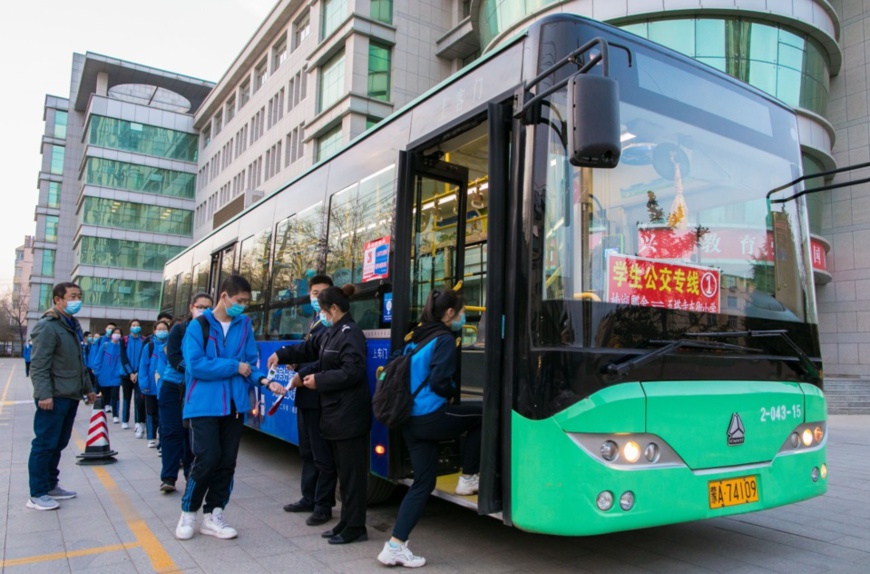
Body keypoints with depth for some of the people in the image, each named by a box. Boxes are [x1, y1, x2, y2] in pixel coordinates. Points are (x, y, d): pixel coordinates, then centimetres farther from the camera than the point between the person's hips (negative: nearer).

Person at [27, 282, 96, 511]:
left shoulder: (73, 326, 17)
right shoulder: (48, 327, -12)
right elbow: (39, 365, -18)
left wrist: (87, 388, 24)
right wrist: (44, 394, -25)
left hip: (71, 396, 9)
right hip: (54, 397, -9)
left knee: (58, 444, 16)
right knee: (45, 444, -2)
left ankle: (50, 485, 26)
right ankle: (37, 494, 6)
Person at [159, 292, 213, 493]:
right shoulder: (178, 329, -3)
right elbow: (174, 358, -11)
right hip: (173, 387, -1)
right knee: (172, 431, -1)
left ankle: (190, 473, 18)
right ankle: (168, 477, 3)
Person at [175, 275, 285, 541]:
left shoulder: (244, 324, 6)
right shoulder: (199, 325, -6)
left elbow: (250, 363, 7)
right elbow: (195, 365, -17)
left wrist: (265, 381, -11)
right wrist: (235, 367, -13)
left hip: (235, 404, 4)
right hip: (204, 404, -4)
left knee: (227, 462, 8)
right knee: (207, 459, -7)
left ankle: (213, 515, 23)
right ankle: (188, 512, 17)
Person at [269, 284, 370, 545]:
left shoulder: (350, 334, -16)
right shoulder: (332, 333, 13)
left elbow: (352, 372, -23)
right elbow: (310, 349, 28)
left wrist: (319, 380, -15)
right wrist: (281, 355, 25)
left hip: (349, 416, -10)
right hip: (337, 414, 10)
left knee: (352, 472, 0)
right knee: (344, 471, 16)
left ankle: (355, 528, 10)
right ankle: (346, 524, 26)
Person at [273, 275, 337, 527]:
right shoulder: (314, 322, 17)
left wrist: (302, 375, -18)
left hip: (320, 397, -10)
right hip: (306, 395, 10)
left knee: (323, 455, 1)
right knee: (307, 452, 19)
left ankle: (323, 506, 12)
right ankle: (309, 499, 31)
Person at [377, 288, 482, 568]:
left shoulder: (418, 338, 14)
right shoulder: (445, 339, -11)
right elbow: (439, 382, -19)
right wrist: (453, 394, 2)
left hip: (411, 419, 8)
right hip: (430, 417, -8)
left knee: (423, 482, 13)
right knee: (480, 415, 12)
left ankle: (395, 546, 11)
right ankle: (468, 479, 19)